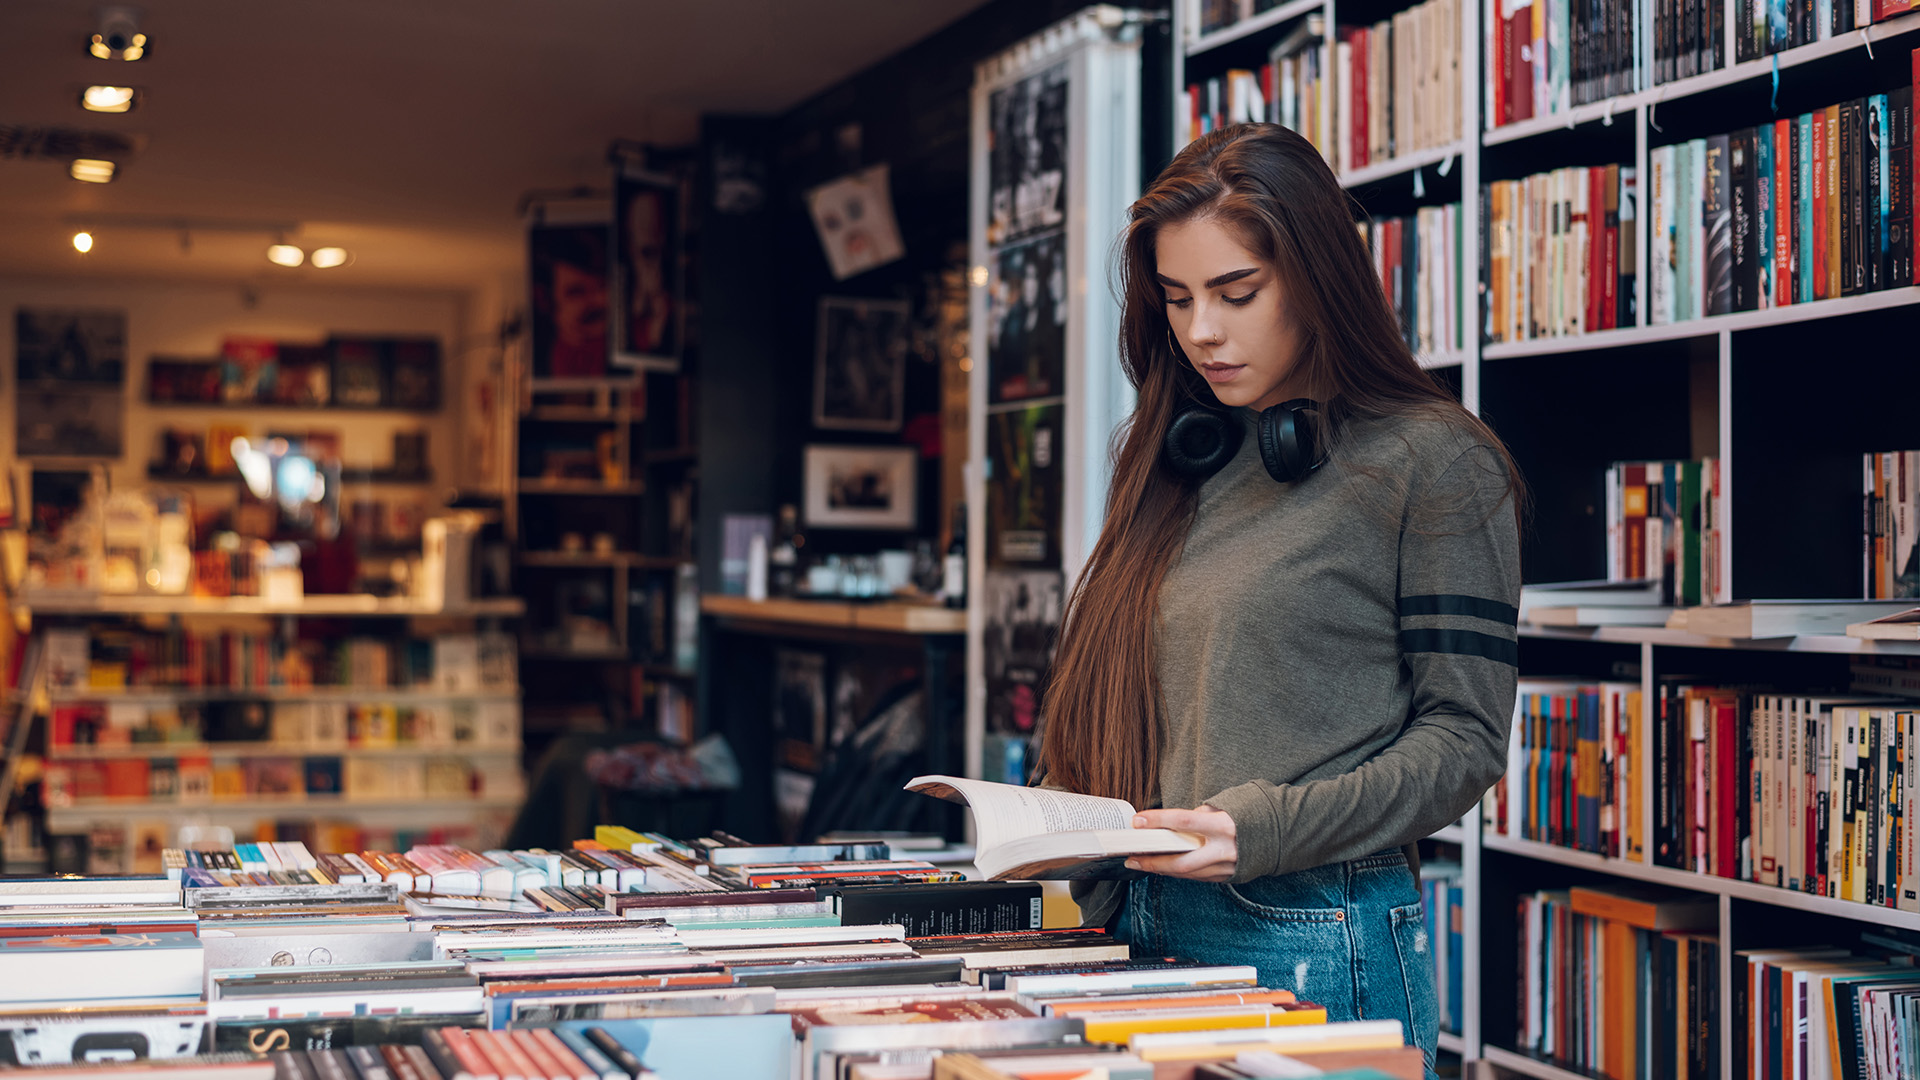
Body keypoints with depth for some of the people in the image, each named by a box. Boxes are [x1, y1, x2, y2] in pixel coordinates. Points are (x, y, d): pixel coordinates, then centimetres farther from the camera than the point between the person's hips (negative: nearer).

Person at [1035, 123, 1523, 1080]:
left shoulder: (1432, 464, -6)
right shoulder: (1176, 462, 13)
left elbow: (1464, 736, -9)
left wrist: (1270, 828, -20)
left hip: (1312, 940, -6)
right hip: (1139, 928, 6)